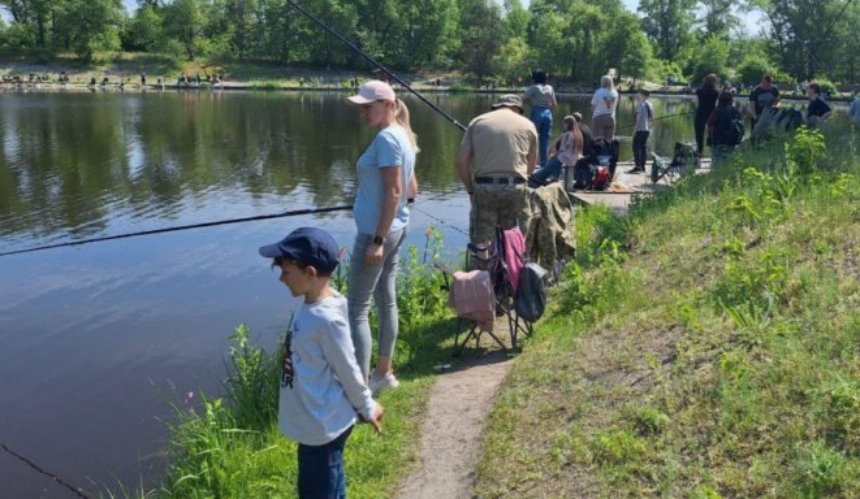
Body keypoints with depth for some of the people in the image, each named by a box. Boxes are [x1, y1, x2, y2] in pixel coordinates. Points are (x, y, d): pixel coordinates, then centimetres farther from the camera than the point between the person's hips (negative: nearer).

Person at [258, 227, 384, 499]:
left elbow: (348, 371, -18)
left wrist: (367, 409, -4)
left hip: (323, 425, -9)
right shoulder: (312, 305, 0)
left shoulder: (327, 319, -30)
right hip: (313, 421, 9)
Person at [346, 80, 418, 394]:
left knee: (357, 309, -6)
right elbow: (410, 188, 17)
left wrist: (377, 240, -22)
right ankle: (383, 374, 27)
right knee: (386, 300, 16)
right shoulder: (402, 136, 11)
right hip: (395, 229, 10)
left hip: (377, 231, -10)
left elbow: (394, 193, -22)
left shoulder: (386, 138, -18)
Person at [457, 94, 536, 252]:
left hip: (483, 187, 0)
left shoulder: (478, 122, 13)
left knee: (481, 243, 8)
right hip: (515, 188, 0)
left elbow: (462, 162, 6)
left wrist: (471, 190, 13)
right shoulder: (527, 125, 13)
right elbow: (530, 167, 11)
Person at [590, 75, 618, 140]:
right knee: (609, 139, 9)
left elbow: (593, 104, -4)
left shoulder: (599, 92, -11)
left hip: (599, 117, -4)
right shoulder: (615, 93, 2)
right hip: (611, 118, 4)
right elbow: (615, 105, 13)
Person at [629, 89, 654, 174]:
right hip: (647, 129, 9)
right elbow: (652, 119, 16)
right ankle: (642, 166, 14)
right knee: (643, 147, 12)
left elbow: (639, 118, -18)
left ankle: (637, 166, -15)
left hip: (640, 129, -9)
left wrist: (635, 129, -16)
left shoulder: (640, 104, -11)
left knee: (636, 147, -8)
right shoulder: (649, 104, 14)